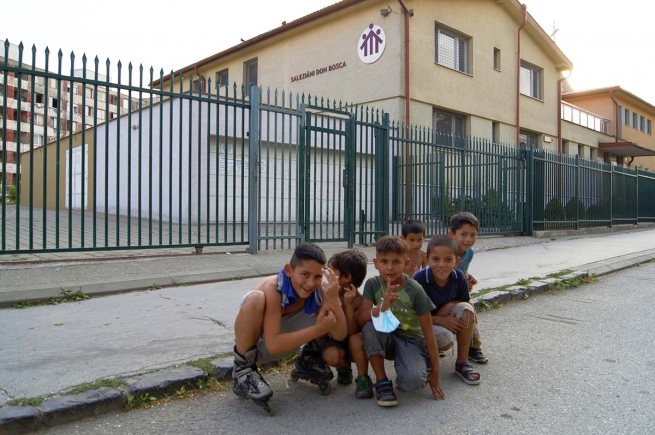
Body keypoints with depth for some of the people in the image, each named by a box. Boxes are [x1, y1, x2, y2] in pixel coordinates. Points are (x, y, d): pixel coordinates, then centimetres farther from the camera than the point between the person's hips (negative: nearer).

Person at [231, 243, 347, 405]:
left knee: (332, 313, -15)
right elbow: (273, 345, -36)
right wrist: (319, 329, -39)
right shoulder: (271, 288, -32)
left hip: (284, 341, 5)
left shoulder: (320, 290, -17)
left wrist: (334, 301, -36)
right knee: (255, 299, -36)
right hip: (256, 343, -5)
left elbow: (340, 335, -20)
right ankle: (243, 369, -16)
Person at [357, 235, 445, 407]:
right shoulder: (373, 284, -11)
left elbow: (428, 332, -13)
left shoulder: (415, 291, -17)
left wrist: (435, 371, -11)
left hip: (410, 339, -2)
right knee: (370, 326, -31)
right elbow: (360, 318, -21)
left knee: (413, 380, -30)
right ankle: (382, 382, -14)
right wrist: (382, 306, -41)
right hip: (385, 338, 3)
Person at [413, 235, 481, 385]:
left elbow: (463, 303, 0)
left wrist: (449, 306, -22)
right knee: (446, 339, -34)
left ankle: (462, 363, -13)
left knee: (466, 309, -24)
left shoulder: (459, 277, -13)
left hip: (448, 322, 5)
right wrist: (441, 321, -29)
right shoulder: (419, 279, -25)